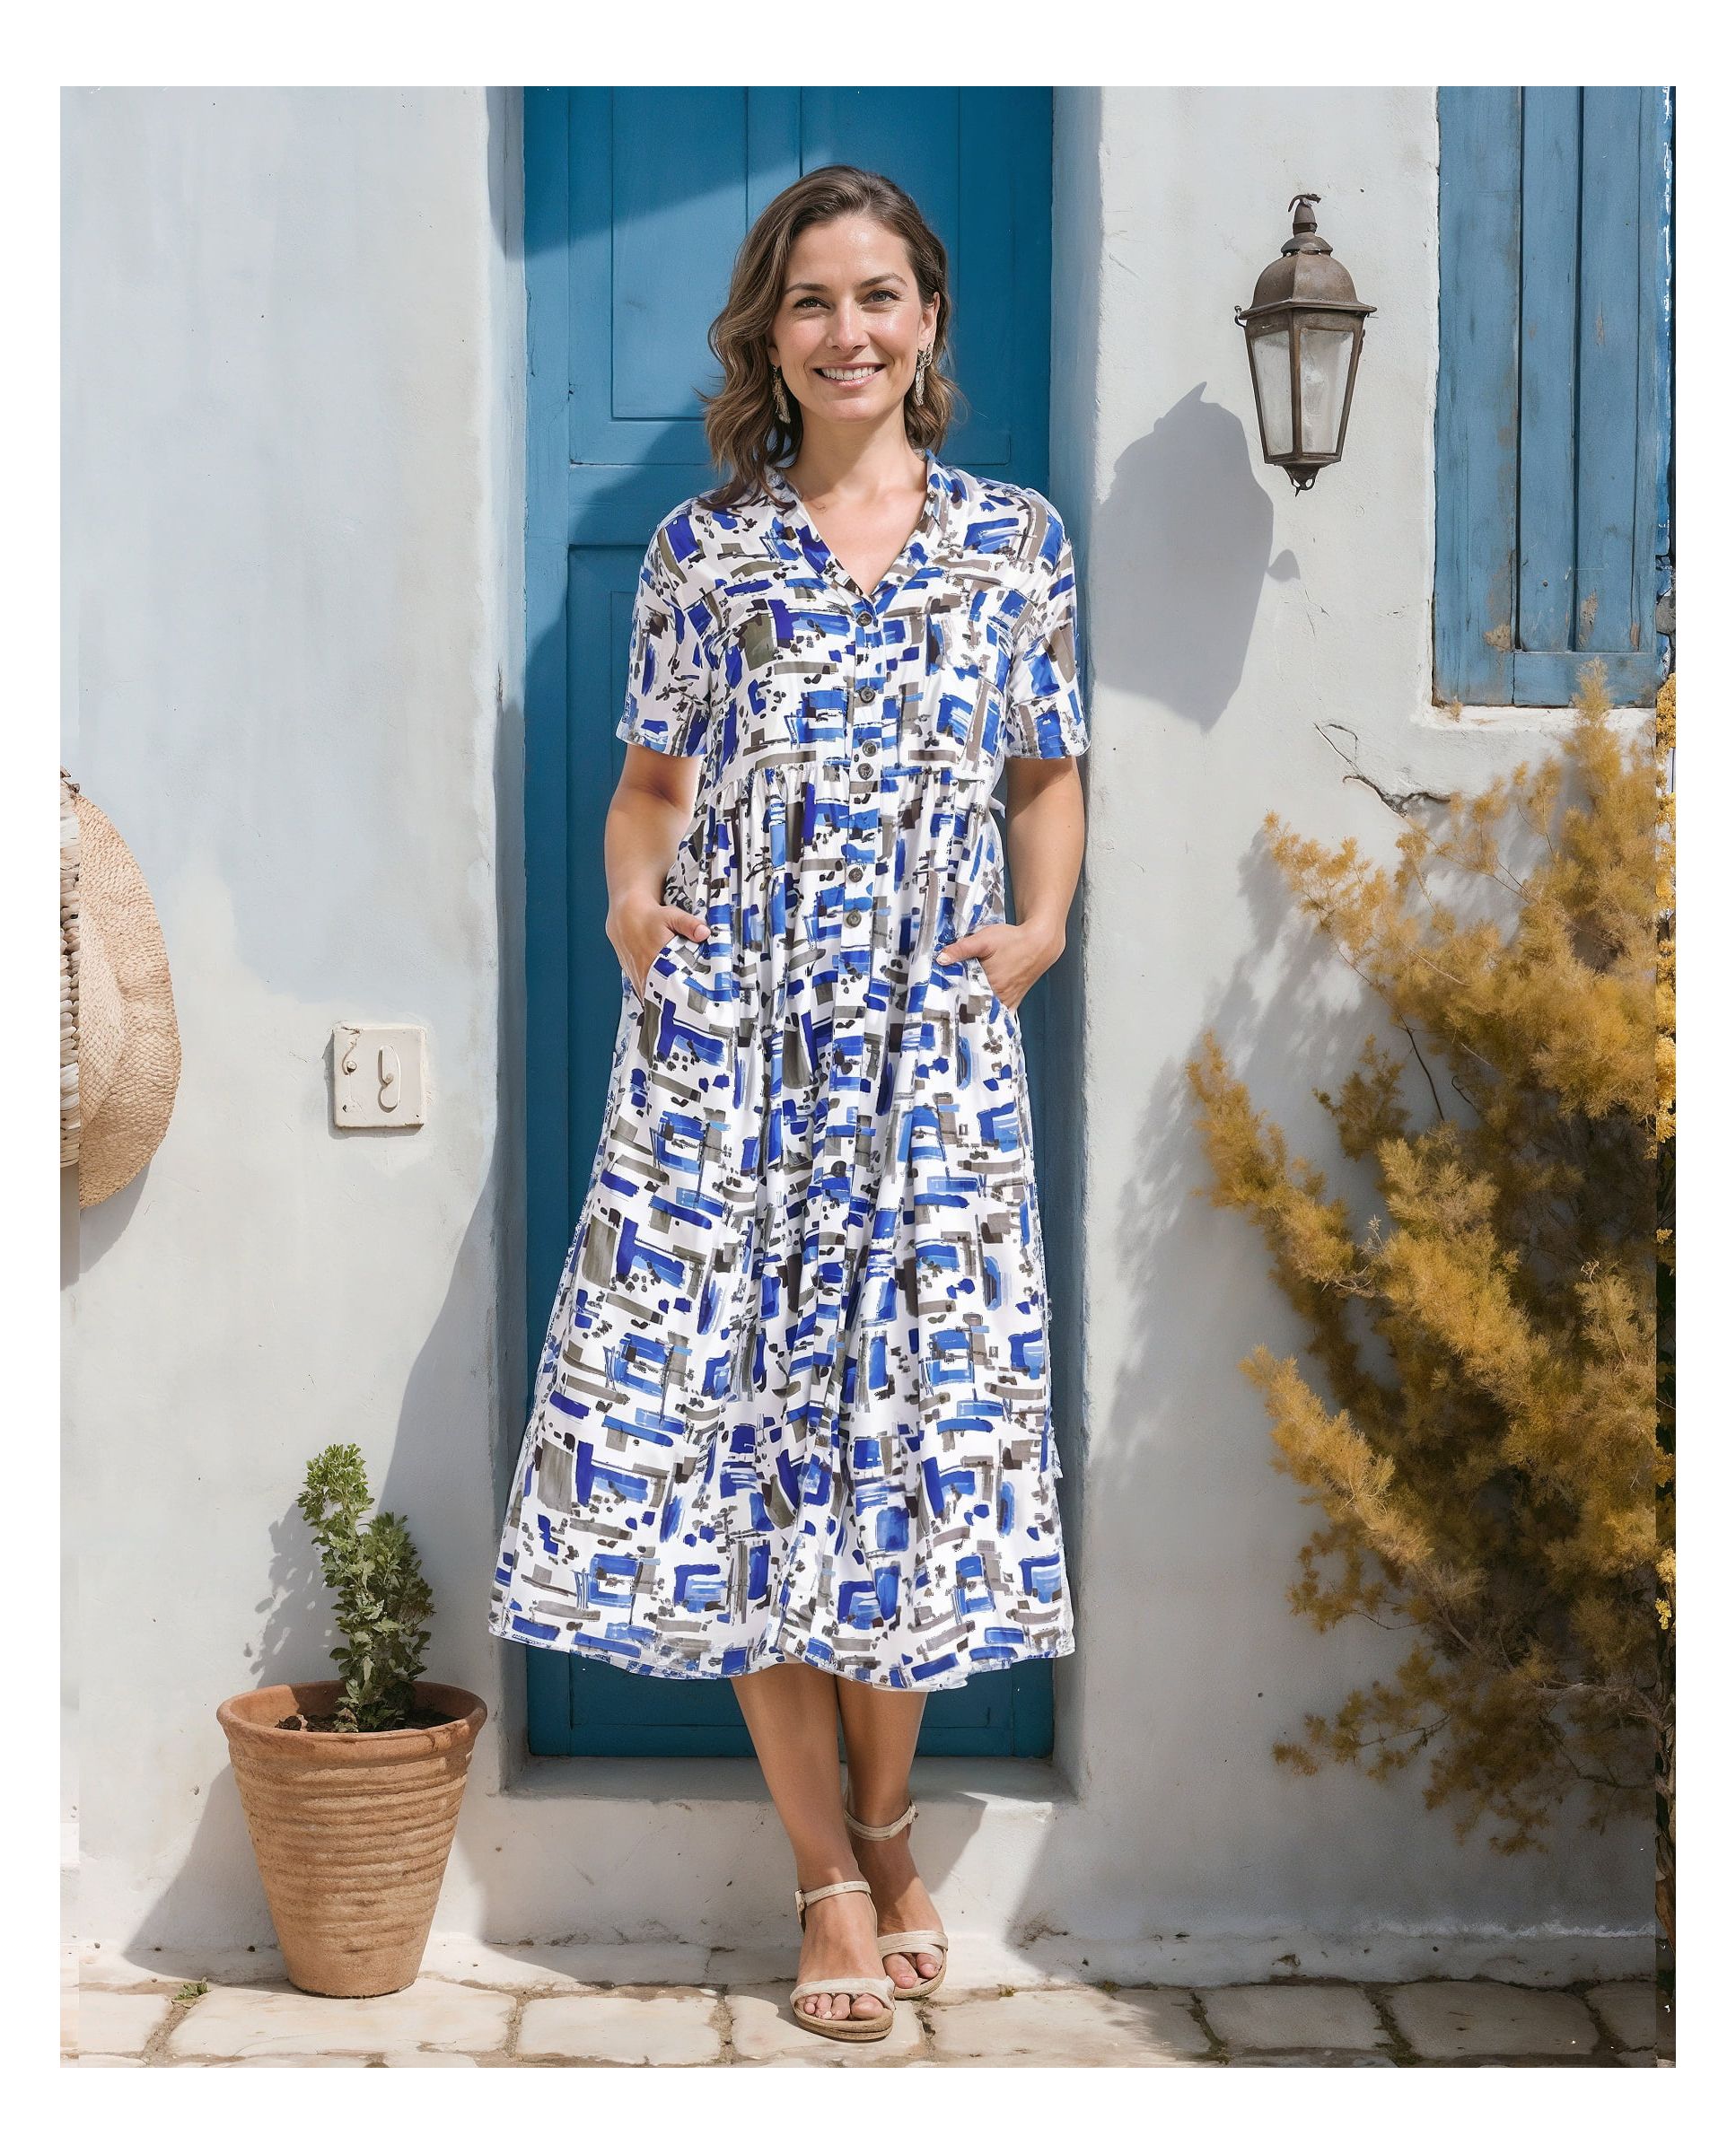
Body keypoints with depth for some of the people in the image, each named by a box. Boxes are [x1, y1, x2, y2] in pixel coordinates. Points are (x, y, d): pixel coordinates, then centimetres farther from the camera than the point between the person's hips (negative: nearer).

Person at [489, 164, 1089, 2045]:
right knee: (726, 1420, 0)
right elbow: (652, 778, 13)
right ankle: (827, 1872, 14)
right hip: (724, 1044, 0)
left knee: (907, 1417, 3)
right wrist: (629, 897, -5)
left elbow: (1046, 775, 15)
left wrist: (1042, 921, -1)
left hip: (933, 1048, 0)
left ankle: (887, 1820, 25)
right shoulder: (702, 549, 7)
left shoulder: (1015, 540, 8)